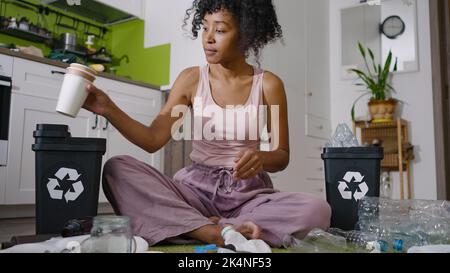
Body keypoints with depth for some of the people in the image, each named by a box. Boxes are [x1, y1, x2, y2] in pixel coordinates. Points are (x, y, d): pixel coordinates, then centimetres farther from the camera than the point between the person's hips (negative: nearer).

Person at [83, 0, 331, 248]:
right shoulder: (191, 79, 2)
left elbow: (282, 156, 1)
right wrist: (108, 109, -18)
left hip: (250, 194, -1)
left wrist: (261, 159, -22)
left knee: (316, 210, -30)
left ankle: (189, 226, -22)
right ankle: (218, 233, -28)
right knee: (117, 169, -22)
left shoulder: (268, 84, -2)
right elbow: (153, 139, -4)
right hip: (195, 188, 1)